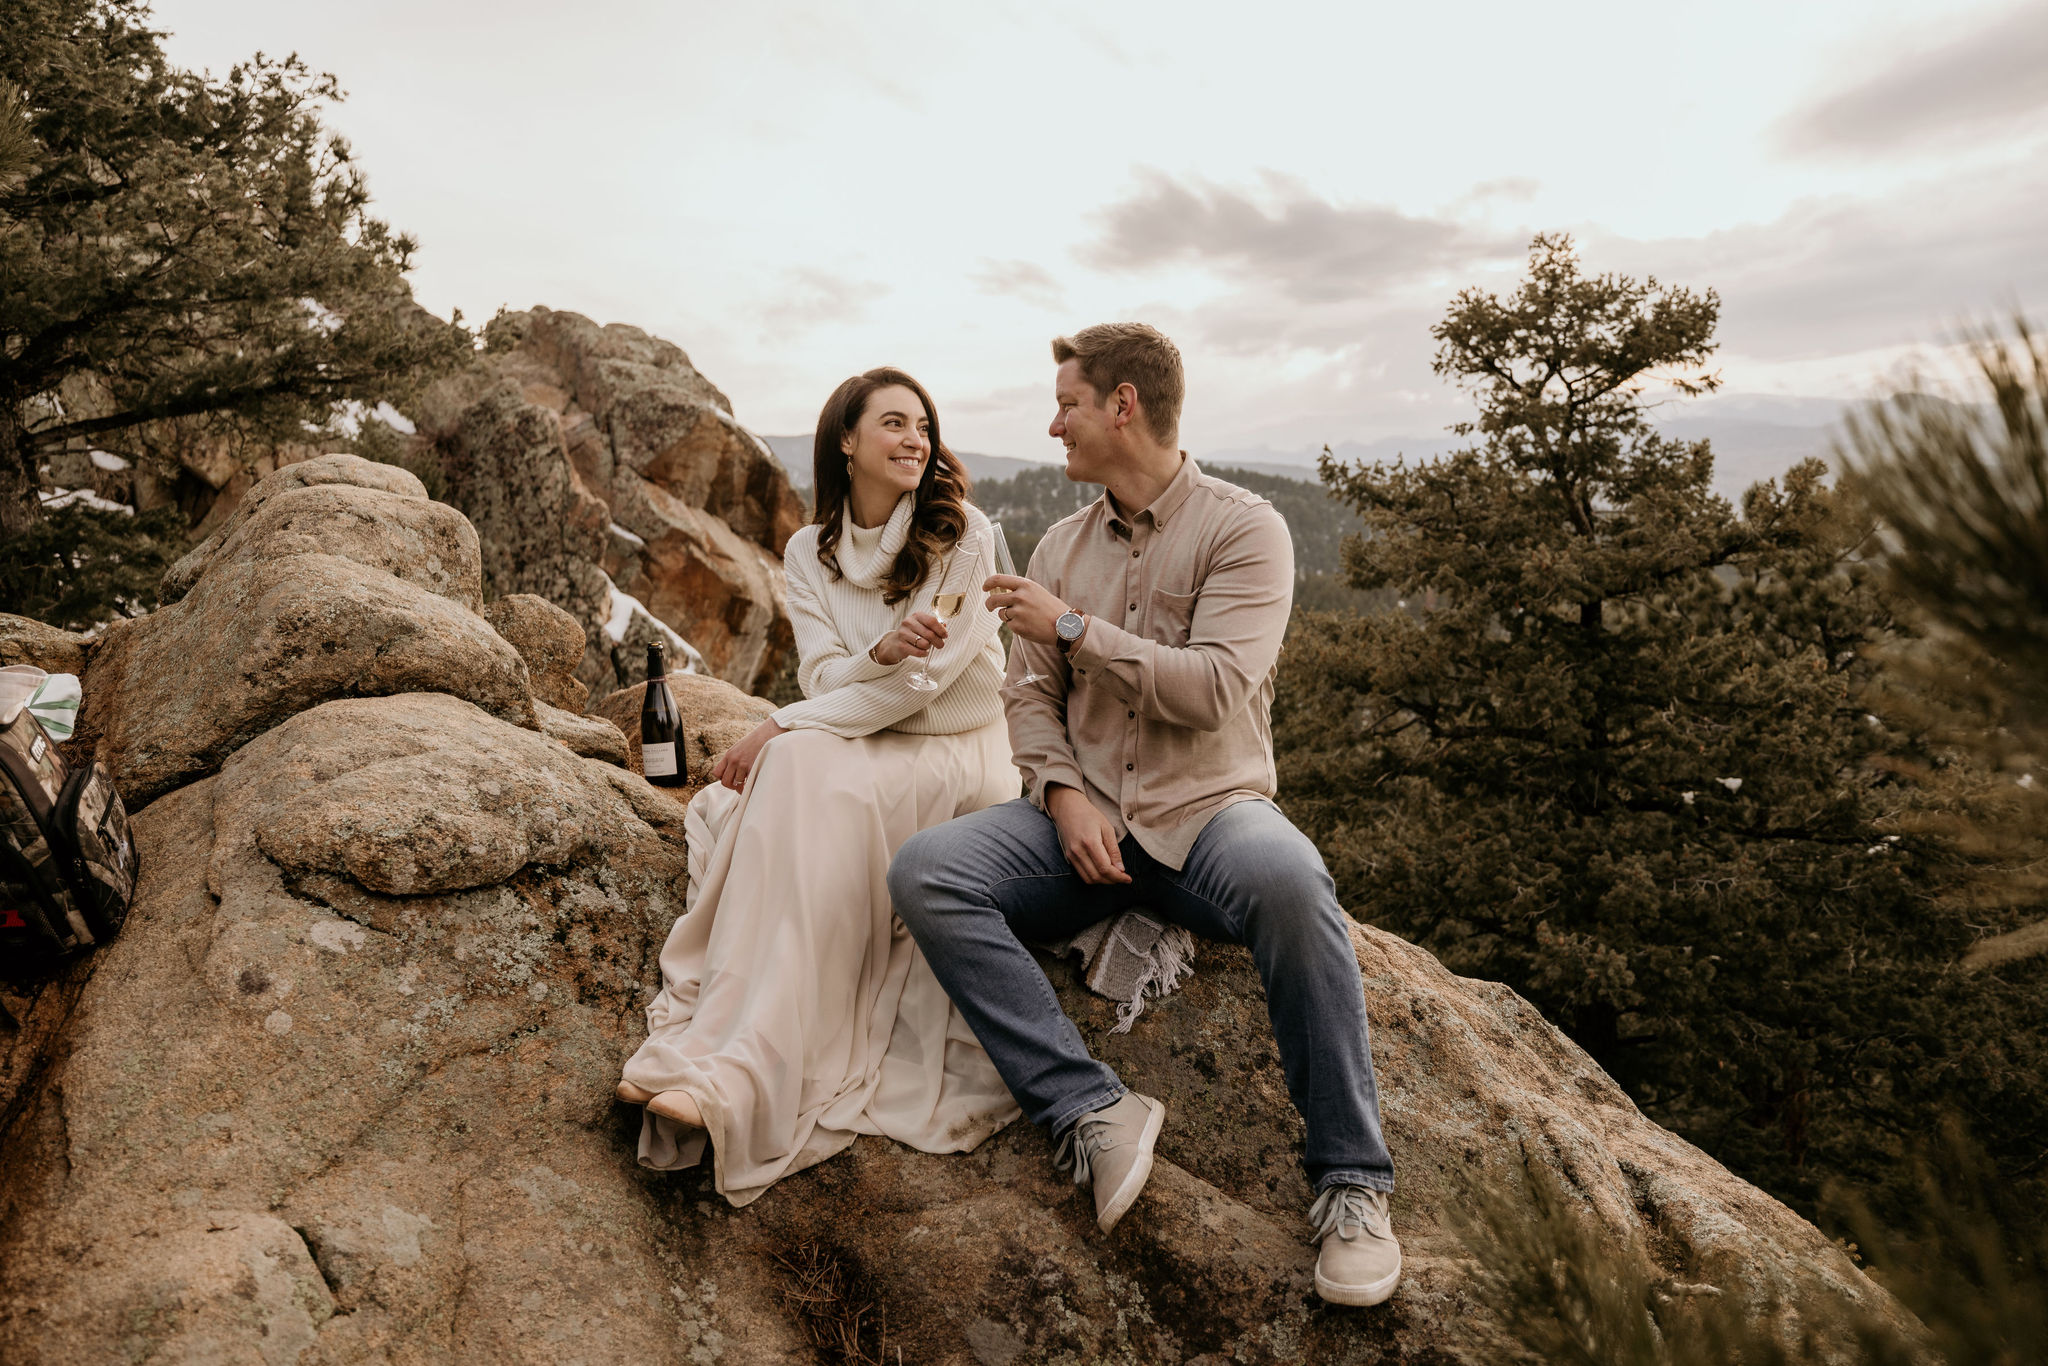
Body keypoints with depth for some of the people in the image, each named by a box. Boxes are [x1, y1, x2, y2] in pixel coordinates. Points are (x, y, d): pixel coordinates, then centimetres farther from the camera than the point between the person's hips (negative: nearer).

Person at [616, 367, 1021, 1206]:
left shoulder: (962, 535, -5)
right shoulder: (809, 553, 9)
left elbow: (924, 678, -14)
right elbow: (824, 677, -1)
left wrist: (781, 729, -16)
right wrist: (881, 652, -26)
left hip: (951, 752, -4)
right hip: (851, 748, 5)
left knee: (804, 774, -34)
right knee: (732, 804, -28)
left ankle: (741, 1076, -39)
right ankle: (718, 1033, -33)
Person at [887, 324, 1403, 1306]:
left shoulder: (1243, 528, -2)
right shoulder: (1061, 545, 15)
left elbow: (1214, 688, -15)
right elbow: (1030, 695, 11)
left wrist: (1073, 626, -12)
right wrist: (1062, 792, -8)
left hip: (1207, 809, -4)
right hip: (1084, 815, 4)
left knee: (1287, 881, -38)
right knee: (924, 873, -22)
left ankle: (1350, 1179, -19)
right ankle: (1092, 1111, -23)